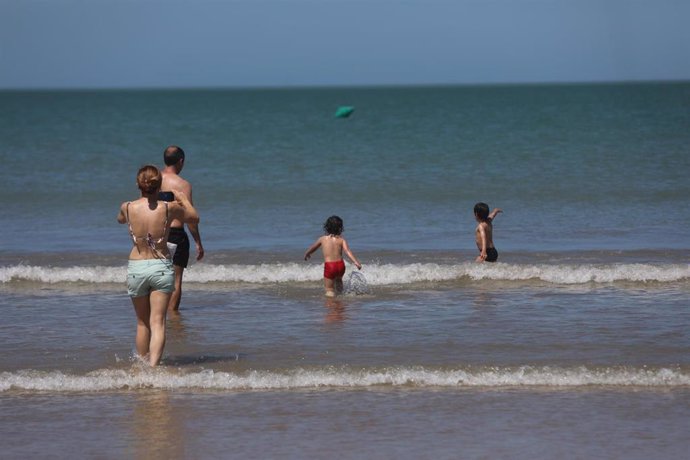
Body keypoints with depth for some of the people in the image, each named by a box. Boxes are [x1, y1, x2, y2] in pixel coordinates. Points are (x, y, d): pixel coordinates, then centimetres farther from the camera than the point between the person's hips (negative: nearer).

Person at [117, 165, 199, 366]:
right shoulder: (169, 208, -9)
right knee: (158, 323, -4)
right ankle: (153, 365, -21)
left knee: (142, 323, 18)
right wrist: (183, 198, 28)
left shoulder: (128, 208, -7)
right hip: (162, 266, -1)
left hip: (136, 268, 1)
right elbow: (194, 218, 12)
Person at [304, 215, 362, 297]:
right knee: (338, 279, 35)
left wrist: (306, 254, 41)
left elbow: (312, 248, 20)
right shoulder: (341, 240, 3)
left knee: (329, 289, 2)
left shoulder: (322, 239, 4)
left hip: (329, 266, -3)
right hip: (340, 265, 3)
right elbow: (347, 251, -12)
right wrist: (356, 262, -18)